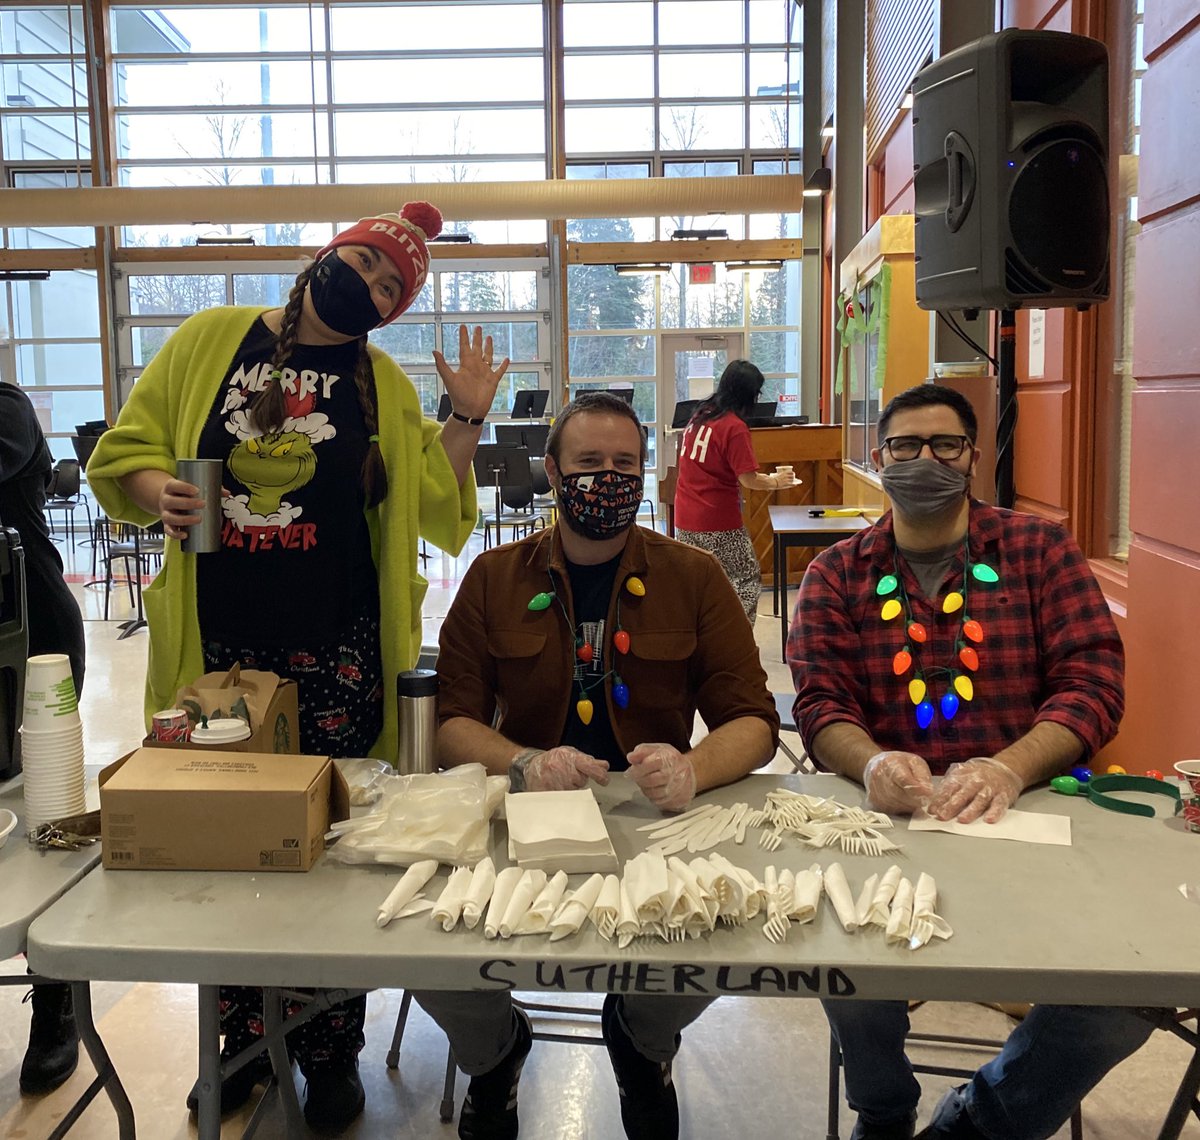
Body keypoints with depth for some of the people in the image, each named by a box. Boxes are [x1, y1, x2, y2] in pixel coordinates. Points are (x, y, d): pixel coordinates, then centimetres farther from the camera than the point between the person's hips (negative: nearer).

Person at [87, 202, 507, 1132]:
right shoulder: (209, 339, 7)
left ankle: (333, 1053, 23)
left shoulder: (383, 383, 8)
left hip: (338, 648, 0)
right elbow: (124, 455, 8)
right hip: (220, 639, 1)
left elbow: (433, 510, 2)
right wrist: (160, 493, -11)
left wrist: (468, 418, -6)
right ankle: (243, 1039, 30)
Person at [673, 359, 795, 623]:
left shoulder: (698, 416, 8)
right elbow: (748, 480, -16)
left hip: (685, 521, 7)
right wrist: (774, 481, 3)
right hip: (718, 524, -7)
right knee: (747, 582, 7)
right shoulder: (735, 427, -14)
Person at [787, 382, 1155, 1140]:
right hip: (888, 819, 0)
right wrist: (872, 763, -23)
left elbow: (1094, 682, -2)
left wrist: (1009, 769, -20)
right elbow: (822, 706, 1)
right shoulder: (837, 574, 9)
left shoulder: (1041, 551, 7)